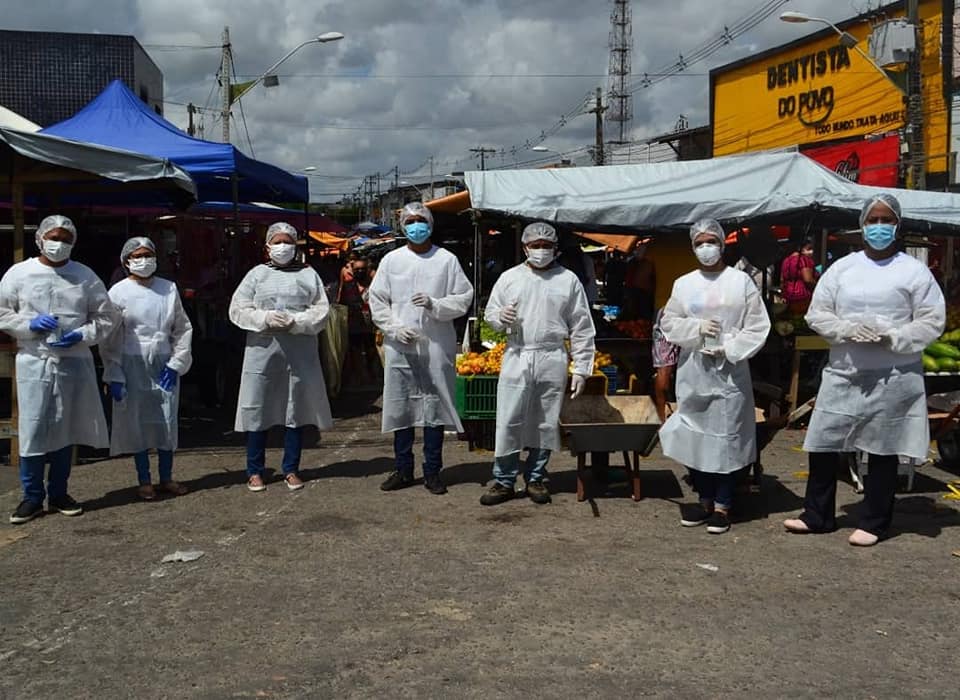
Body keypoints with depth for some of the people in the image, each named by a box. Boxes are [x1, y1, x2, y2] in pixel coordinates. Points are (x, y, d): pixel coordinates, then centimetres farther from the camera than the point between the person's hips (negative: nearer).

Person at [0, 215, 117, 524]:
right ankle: (32, 496, 9)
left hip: (74, 362, 1)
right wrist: (29, 324, -10)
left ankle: (58, 493, 22)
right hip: (34, 362, -1)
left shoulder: (85, 276, 4)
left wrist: (82, 335, -9)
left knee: (66, 429, 9)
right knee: (32, 429, -3)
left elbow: (106, 317, 7)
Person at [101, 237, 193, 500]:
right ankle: (144, 480, 14)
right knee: (137, 421, 3)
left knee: (167, 420, 5)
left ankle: (166, 478, 17)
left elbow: (183, 328, 7)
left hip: (164, 364, 2)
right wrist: (114, 375, -7)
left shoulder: (169, 288, 5)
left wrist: (175, 364, -2)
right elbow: (109, 338, -3)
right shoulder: (119, 292, -3)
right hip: (132, 364, -2)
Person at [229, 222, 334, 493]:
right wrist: (265, 318, -13)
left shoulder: (308, 274, 10)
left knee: (296, 410, 6)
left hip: (300, 351, 1)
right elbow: (237, 310, 2)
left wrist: (296, 322, -14)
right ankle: (254, 471, 13)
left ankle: (291, 469, 17)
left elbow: (322, 309, 1)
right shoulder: (257, 274, 9)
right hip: (263, 350, 0)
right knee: (258, 410, 1)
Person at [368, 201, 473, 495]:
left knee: (434, 407, 3)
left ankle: (432, 472, 13)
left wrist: (434, 304, -14)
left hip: (437, 347, -1)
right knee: (400, 407, 6)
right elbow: (377, 300, 7)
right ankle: (403, 470, 18)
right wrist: (395, 328, -6)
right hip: (399, 346, 1)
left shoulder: (447, 260, 3)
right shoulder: (391, 260, 7)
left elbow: (464, 297, 2)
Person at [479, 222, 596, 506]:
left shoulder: (569, 280, 6)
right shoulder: (509, 277, 9)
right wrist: (500, 317, -10)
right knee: (509, 421, -2)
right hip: (516, 357, 0)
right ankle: (504, 481, 9)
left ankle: (535, 478, 20)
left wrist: (581, 369, 0)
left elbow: (582, 329, 5)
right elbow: (490, 312, 15)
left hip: (552, 360, 0)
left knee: (546, 423, 7)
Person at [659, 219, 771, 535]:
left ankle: (722, 505, 9)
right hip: (693, 371, 3)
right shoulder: (683, 284, 8)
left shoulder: (741, 281, 0)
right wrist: (696, 327, -10)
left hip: (729, 371, -3)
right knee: (696, 436, 5)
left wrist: (728, 349, -11)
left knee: (726, 437, -1)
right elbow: (668, 323, 7)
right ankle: (704, 500, 19)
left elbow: (758, 327, -2)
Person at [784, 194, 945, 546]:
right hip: (843, 374, 3)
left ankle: (873, 523, 19)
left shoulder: (914, 271, -1)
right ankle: (817, 515, 20)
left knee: (883, 450, 6)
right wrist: (849, 330, -13)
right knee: (823, 445, 5)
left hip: (893, 378, -3)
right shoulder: (842, 268, 7)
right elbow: (817, 314, 5)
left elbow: (932, 322, -4)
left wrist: (891, 338, -17)